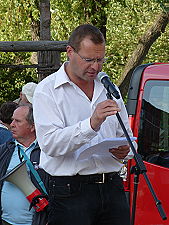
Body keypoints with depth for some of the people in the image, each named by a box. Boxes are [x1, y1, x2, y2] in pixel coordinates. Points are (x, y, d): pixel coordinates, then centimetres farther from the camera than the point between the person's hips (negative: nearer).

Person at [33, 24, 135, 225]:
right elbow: (50, 144, -16)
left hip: (112, 187, 5)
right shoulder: (47, 91, -2)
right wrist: (91, 124, -28)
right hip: (70, 191, -5)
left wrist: (124, 152, 0)